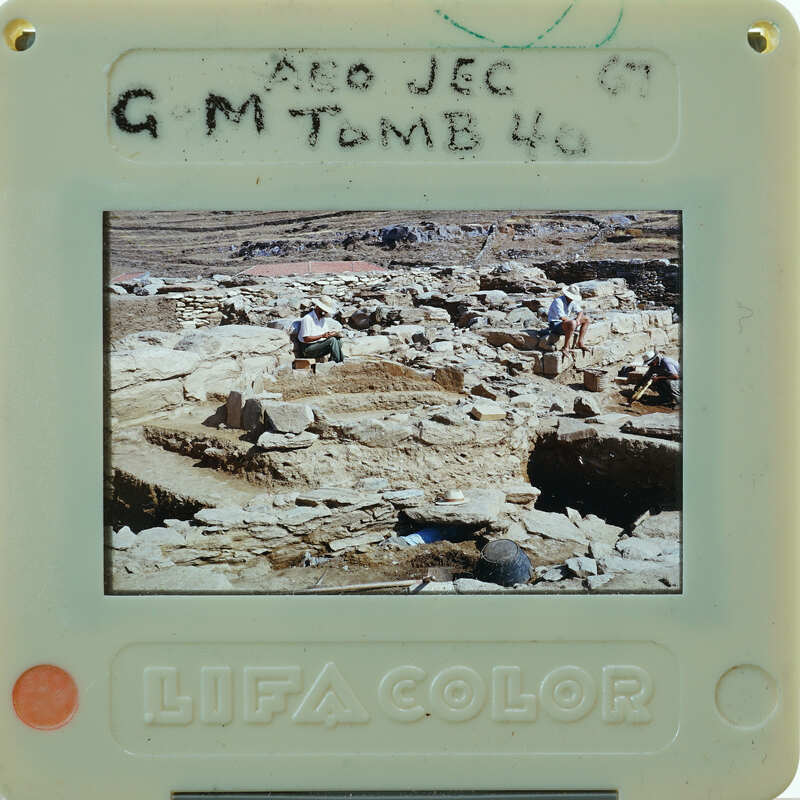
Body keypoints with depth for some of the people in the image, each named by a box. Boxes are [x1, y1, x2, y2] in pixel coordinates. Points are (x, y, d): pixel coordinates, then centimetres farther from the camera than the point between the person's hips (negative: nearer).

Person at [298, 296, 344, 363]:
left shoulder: (323, 318, 14)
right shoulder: (307, 319, -13)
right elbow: (306, 339, -19)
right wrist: (322, 336, -26)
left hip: (320, 346, 8)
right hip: (308, 348, -8)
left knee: (337, 340, -17)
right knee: (332, 340, -26)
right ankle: (338, 363, -22)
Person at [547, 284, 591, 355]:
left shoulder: (572, 301, 3)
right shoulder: (558, 301, -23)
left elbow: (580, 311, 9)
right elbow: (562, 317, -32)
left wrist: (578, 319, -13)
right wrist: (574, 321, -18)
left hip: (566, 322, 9)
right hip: (555, 324, -9)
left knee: (586, 319, 8)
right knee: (572, 323, -39)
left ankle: (580, 342, 7)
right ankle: (566, 347, -29)